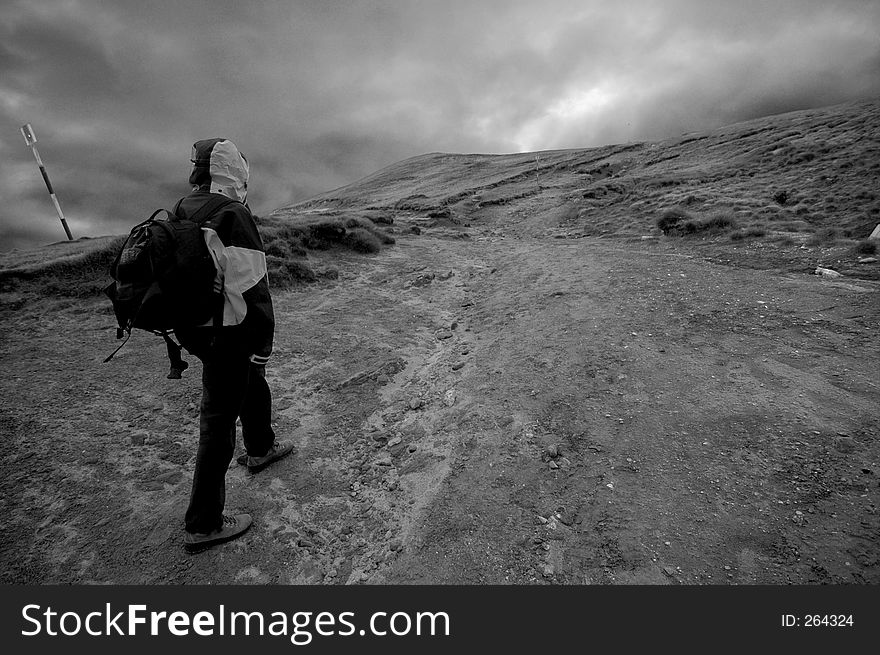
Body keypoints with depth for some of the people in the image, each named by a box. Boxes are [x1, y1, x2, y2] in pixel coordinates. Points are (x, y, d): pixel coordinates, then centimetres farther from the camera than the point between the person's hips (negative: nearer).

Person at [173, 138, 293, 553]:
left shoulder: (181, 212, 9)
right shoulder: (231, 214, -19)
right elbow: (251, 288, -23)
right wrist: (262, 344, -14)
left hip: (192, 329, 9)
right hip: (226, 335, -9)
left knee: (251, 384, 28)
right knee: (218, 422, 2)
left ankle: (261, 449, 52)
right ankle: (202, 526, 17)